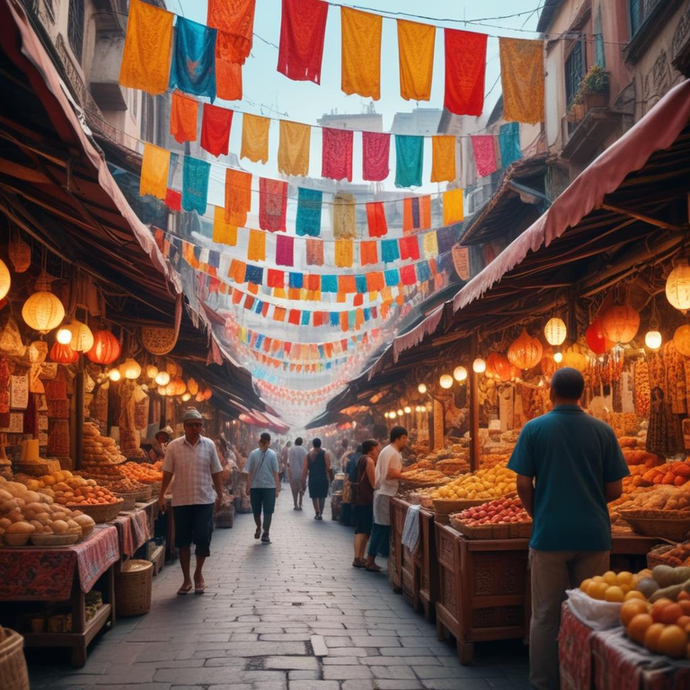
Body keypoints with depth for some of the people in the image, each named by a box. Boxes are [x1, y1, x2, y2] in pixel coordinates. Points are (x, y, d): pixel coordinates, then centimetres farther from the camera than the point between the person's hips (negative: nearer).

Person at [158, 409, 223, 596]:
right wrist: (161, 495, 0)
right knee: (183, 540, 6)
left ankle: (198, 574, 21)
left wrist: (220, 495, 5)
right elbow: (168, 472, 3)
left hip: (204, 500, 0)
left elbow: (215, 473, 7)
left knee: (203, 539, -1)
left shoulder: (209, 445, 2)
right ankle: (186, 579, 20)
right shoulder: (173, 446, -1)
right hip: (181, 501, 0)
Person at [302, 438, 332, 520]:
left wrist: (303, 482, 8)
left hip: (312, 479, 2)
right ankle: (320, 514, 2)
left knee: (314, 496, 15)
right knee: (322, 496, 9)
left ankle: (317, 513, 9)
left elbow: (305, 470, 4)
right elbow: (328, 468, -9)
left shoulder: (309, 455, 6)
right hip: (323, 479, -2)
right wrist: (329, 476, 7)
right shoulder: (325, 454, -2)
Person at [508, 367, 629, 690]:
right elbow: (615, 490, 2)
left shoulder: (534, 428, -4)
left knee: (545, 616, 9)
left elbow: (524, 485, -5)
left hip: (549, 534, -2)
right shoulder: (602, 430, 0)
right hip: (594, 535, 2)